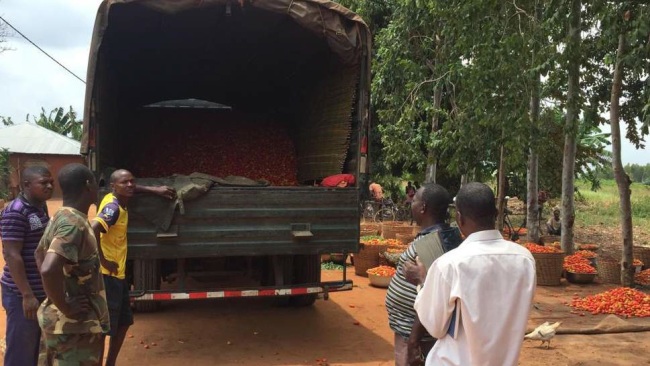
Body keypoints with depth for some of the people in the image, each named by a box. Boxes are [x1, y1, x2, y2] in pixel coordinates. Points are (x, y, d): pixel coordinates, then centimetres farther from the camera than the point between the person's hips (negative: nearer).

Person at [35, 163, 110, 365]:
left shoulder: (60, 217, 7)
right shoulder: (74, 224, -23)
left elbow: (40, 253, 22)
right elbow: (49, 270, -36)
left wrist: (58, 298, 15)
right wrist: (66, 308, -22)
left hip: (73, 323, 10)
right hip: (75, 326, -10)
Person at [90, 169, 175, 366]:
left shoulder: (117, 199, 7)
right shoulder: (113, 207, -20)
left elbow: (132, 189, 31)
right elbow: (92, 230, -37)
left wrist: (155, 190, 24)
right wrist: (103, 261, -26)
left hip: (118, 274, 10)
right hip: (107, 275, -10)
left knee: (124, 322, 19)